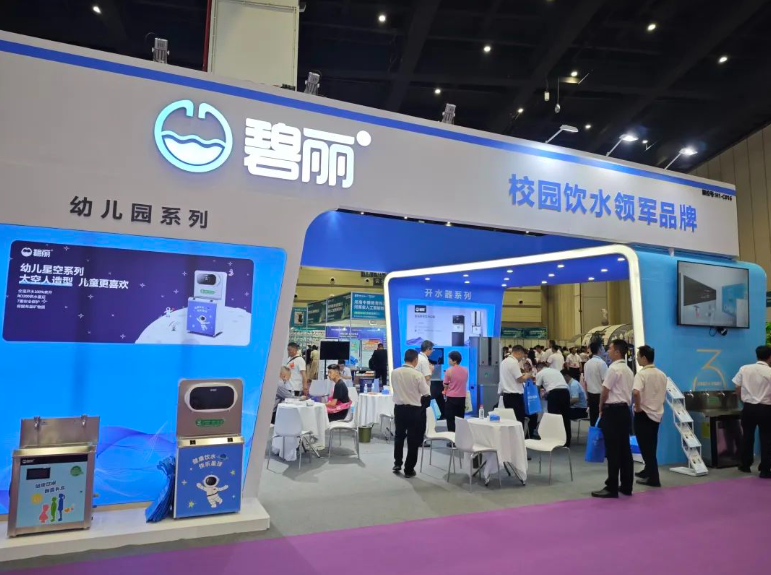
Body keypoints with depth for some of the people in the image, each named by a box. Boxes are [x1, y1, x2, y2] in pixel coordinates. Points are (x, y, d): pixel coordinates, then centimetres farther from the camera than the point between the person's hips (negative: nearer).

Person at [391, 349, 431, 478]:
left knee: (399, 436, 23)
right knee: (413, 440, 9)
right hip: (414, 410, -4)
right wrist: (426, 381, 8)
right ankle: (409, 469, 17)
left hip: (399, 408, 4)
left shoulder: (394, 373, -4)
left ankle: (397, 464, 29)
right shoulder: (418, 375, -16)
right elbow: (426, 394, -6)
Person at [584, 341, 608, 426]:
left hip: (590, 394, 6)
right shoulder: (601, 363, -14)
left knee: (593, 418, 10)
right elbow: (605, 381, -16)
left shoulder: (587, 363, 7)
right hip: (600, 394, -6)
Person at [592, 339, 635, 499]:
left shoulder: (614, 368, -14)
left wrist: (601, 408, 3)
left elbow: (605, 391, -13)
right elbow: (627, 392, 17)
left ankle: (612, 488, -1)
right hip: (625, 410, 9)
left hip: (613, 411, -9)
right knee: (625, 449, 12)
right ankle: (626, 486, 19)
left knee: (613, 450, -5)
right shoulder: (628, 370, 16)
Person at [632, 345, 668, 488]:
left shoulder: (642, 374, -17)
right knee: (651, 447, 19)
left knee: (646, 447, 1)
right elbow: (664, 396, 16)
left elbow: (636, 392, -33)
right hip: (657, 414, 8)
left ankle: (653, 478, 5)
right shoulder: (662, 374, 8)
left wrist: (638, 407, -19)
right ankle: (648, 472, 31)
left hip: (643, 414, -8)